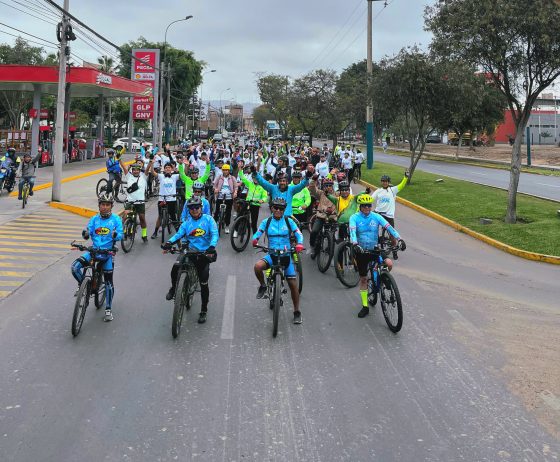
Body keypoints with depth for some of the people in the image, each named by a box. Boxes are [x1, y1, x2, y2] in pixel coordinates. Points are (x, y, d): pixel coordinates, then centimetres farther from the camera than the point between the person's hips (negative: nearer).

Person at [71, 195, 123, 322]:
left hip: (107, 253, -2)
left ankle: (108, 310, 14)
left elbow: (120, 235, -8)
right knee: (75, 267, -20)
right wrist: (85, 234, -26)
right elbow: (88, 233, -3)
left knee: (108, 282, 0)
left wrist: (115, 235, -31)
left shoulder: (116, 219, -1)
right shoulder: (94, 219, 6)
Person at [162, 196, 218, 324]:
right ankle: (173, 288, 0)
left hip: (204, 253, -1)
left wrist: (212, 247, -33)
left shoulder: (208, 219, -1)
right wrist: (169, 242, -26)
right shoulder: (187, 222, 8)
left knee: (204, 284, 1)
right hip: (190, 251, 2)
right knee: (176, 266, -29)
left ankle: (204, 311, 18)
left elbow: (214, 234, -14)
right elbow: (179, 234, -5)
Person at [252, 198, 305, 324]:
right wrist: (255, 240, -28)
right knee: (258, 266, -32)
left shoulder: (288, 221, 1)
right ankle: (263, 286, -2)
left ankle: (297, 312, 13)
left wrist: (299, 244, -25)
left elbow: (298, 234, -4)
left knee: (293, 283, -4)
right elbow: (258, 233, -4)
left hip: (286, 255, 0)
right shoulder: (266, 222, 3)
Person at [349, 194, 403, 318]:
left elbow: (389, 227, -16)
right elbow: (352, 232, -26)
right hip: (361, 251, -1)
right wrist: (355, 244, -45)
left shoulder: (376, 217, -6)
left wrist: (399, 239, -31)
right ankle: (365, 306, 19)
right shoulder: (354, 218, -10)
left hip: (375, 249, 1)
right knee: (363, 279, 6)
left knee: (389, 263, -25)